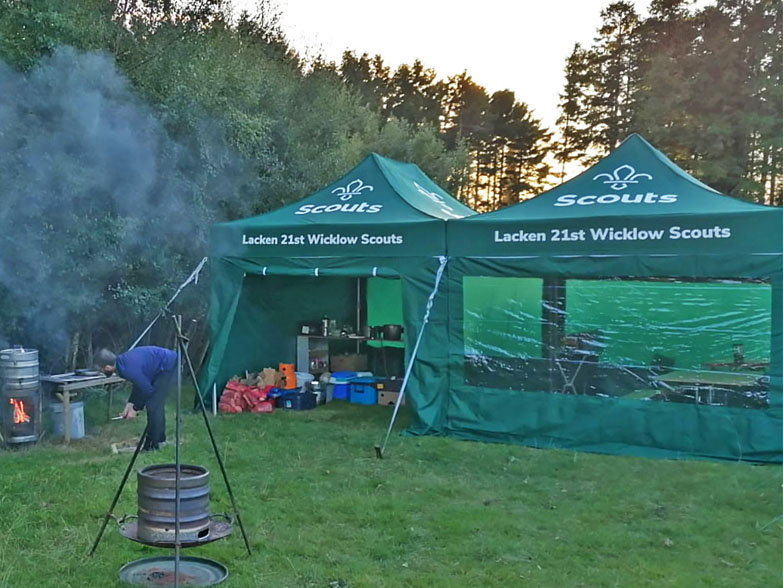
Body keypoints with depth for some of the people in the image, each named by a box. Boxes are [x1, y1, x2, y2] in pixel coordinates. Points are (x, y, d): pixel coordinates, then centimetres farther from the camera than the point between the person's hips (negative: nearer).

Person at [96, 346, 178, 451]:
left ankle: (151, 446, 0)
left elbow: (147, 389, -15)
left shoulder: (129, 369, -24)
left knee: (153, 406, -7)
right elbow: (139, 384, 16)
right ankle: (160, 438, 29)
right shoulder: (123, 361, 5)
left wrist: (136, 409, -2)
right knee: (156, 404, 17)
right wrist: (129, 404, 12)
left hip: (169, 367, -10)